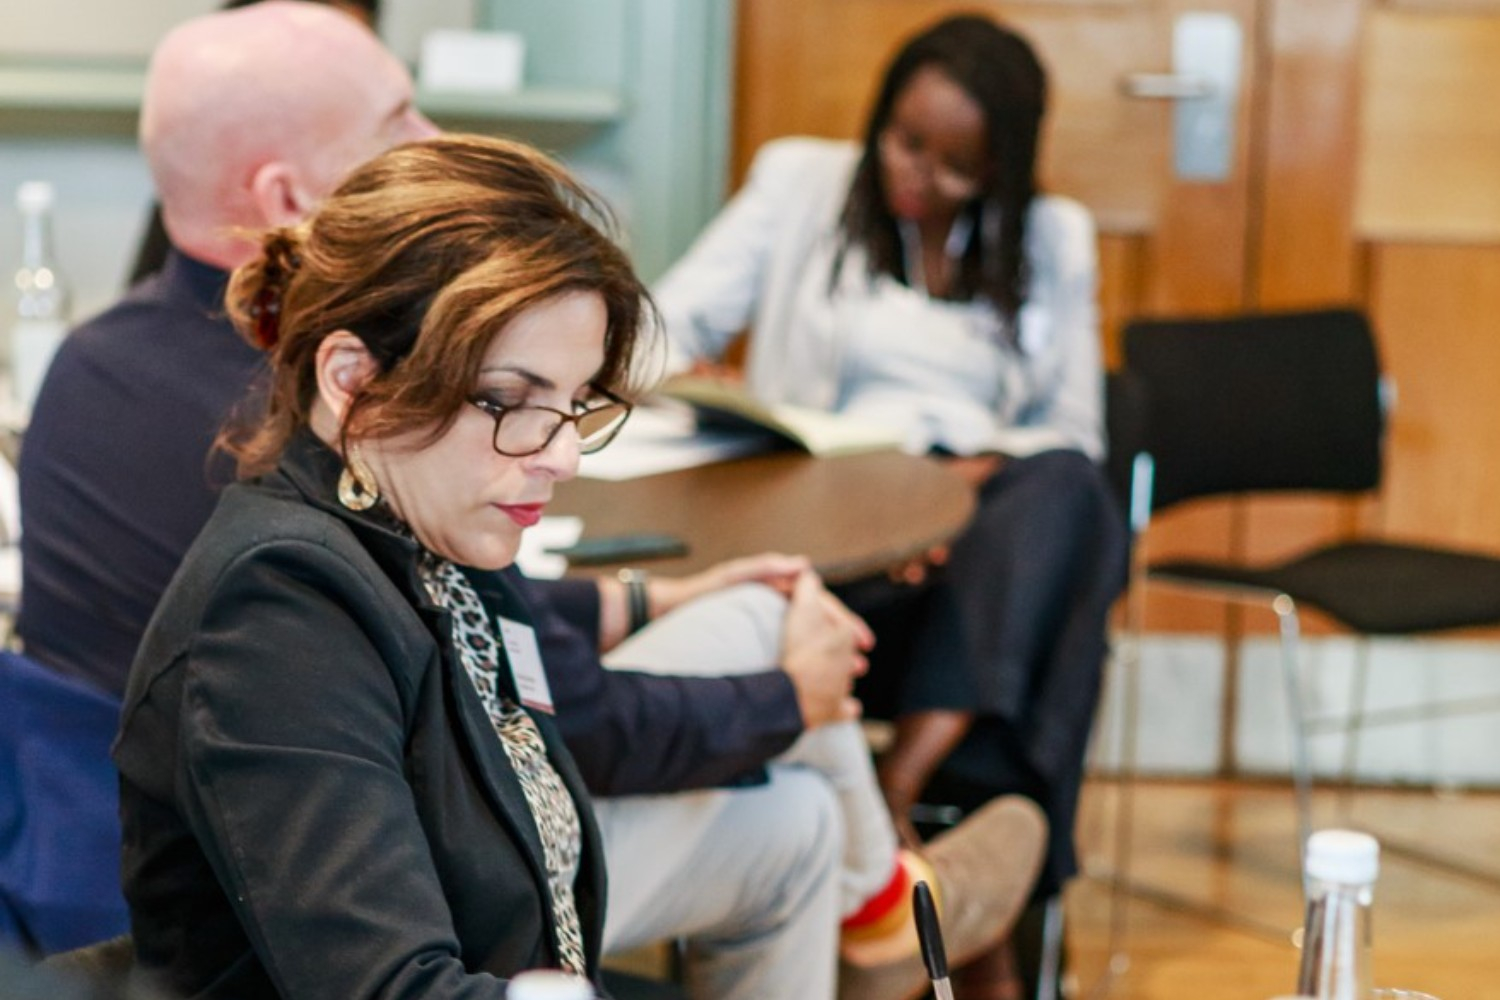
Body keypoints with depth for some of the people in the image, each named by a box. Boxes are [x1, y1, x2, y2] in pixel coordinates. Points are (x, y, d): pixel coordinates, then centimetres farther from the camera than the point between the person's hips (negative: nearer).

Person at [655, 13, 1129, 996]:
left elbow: (1071, 438, 12)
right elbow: (669, 325, 7)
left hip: (980, 512, 2)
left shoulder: (1054, 238, 17)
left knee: (1065, 493, -34)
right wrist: (680, 384, -18)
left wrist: (980, 471, -11)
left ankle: (903, 780, -45)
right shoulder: (800, 182, 13)